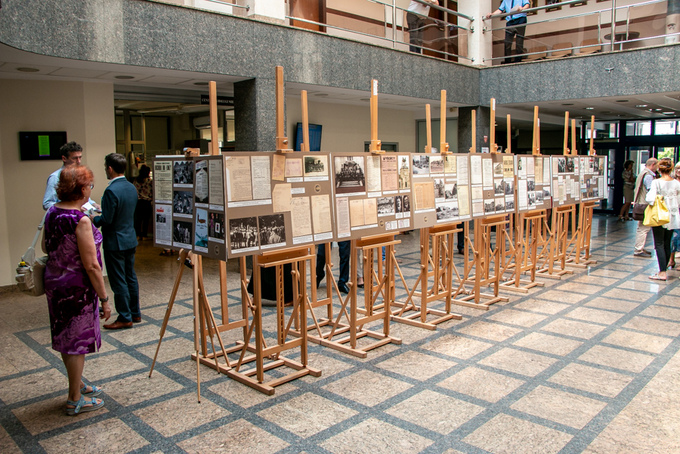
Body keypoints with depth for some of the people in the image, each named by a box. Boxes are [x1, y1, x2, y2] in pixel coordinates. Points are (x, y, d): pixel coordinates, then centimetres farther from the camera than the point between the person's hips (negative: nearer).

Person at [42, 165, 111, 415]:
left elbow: (46, 247, 18)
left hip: (54, 283, 9)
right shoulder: (80, 221, -24)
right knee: (77, 341, 5)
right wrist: (104, 299, -16)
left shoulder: (52, 212, 1)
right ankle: (75, 400, 19)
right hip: (76, 288, -9)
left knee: (66, 338, 21)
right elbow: (91, 266, -22)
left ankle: (78, 385, 40)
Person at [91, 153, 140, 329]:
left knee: (118, 282, 1)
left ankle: (125, 318, 9)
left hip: (115, 242, -8)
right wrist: (101, 208, 20)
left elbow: (106, 220, -21)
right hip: (130, 239, 9)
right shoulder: (131, 187, 5)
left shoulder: (111, 191, -22)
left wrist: (93, 218, -2)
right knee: (130, 278, 16)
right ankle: (135, 313, 25)